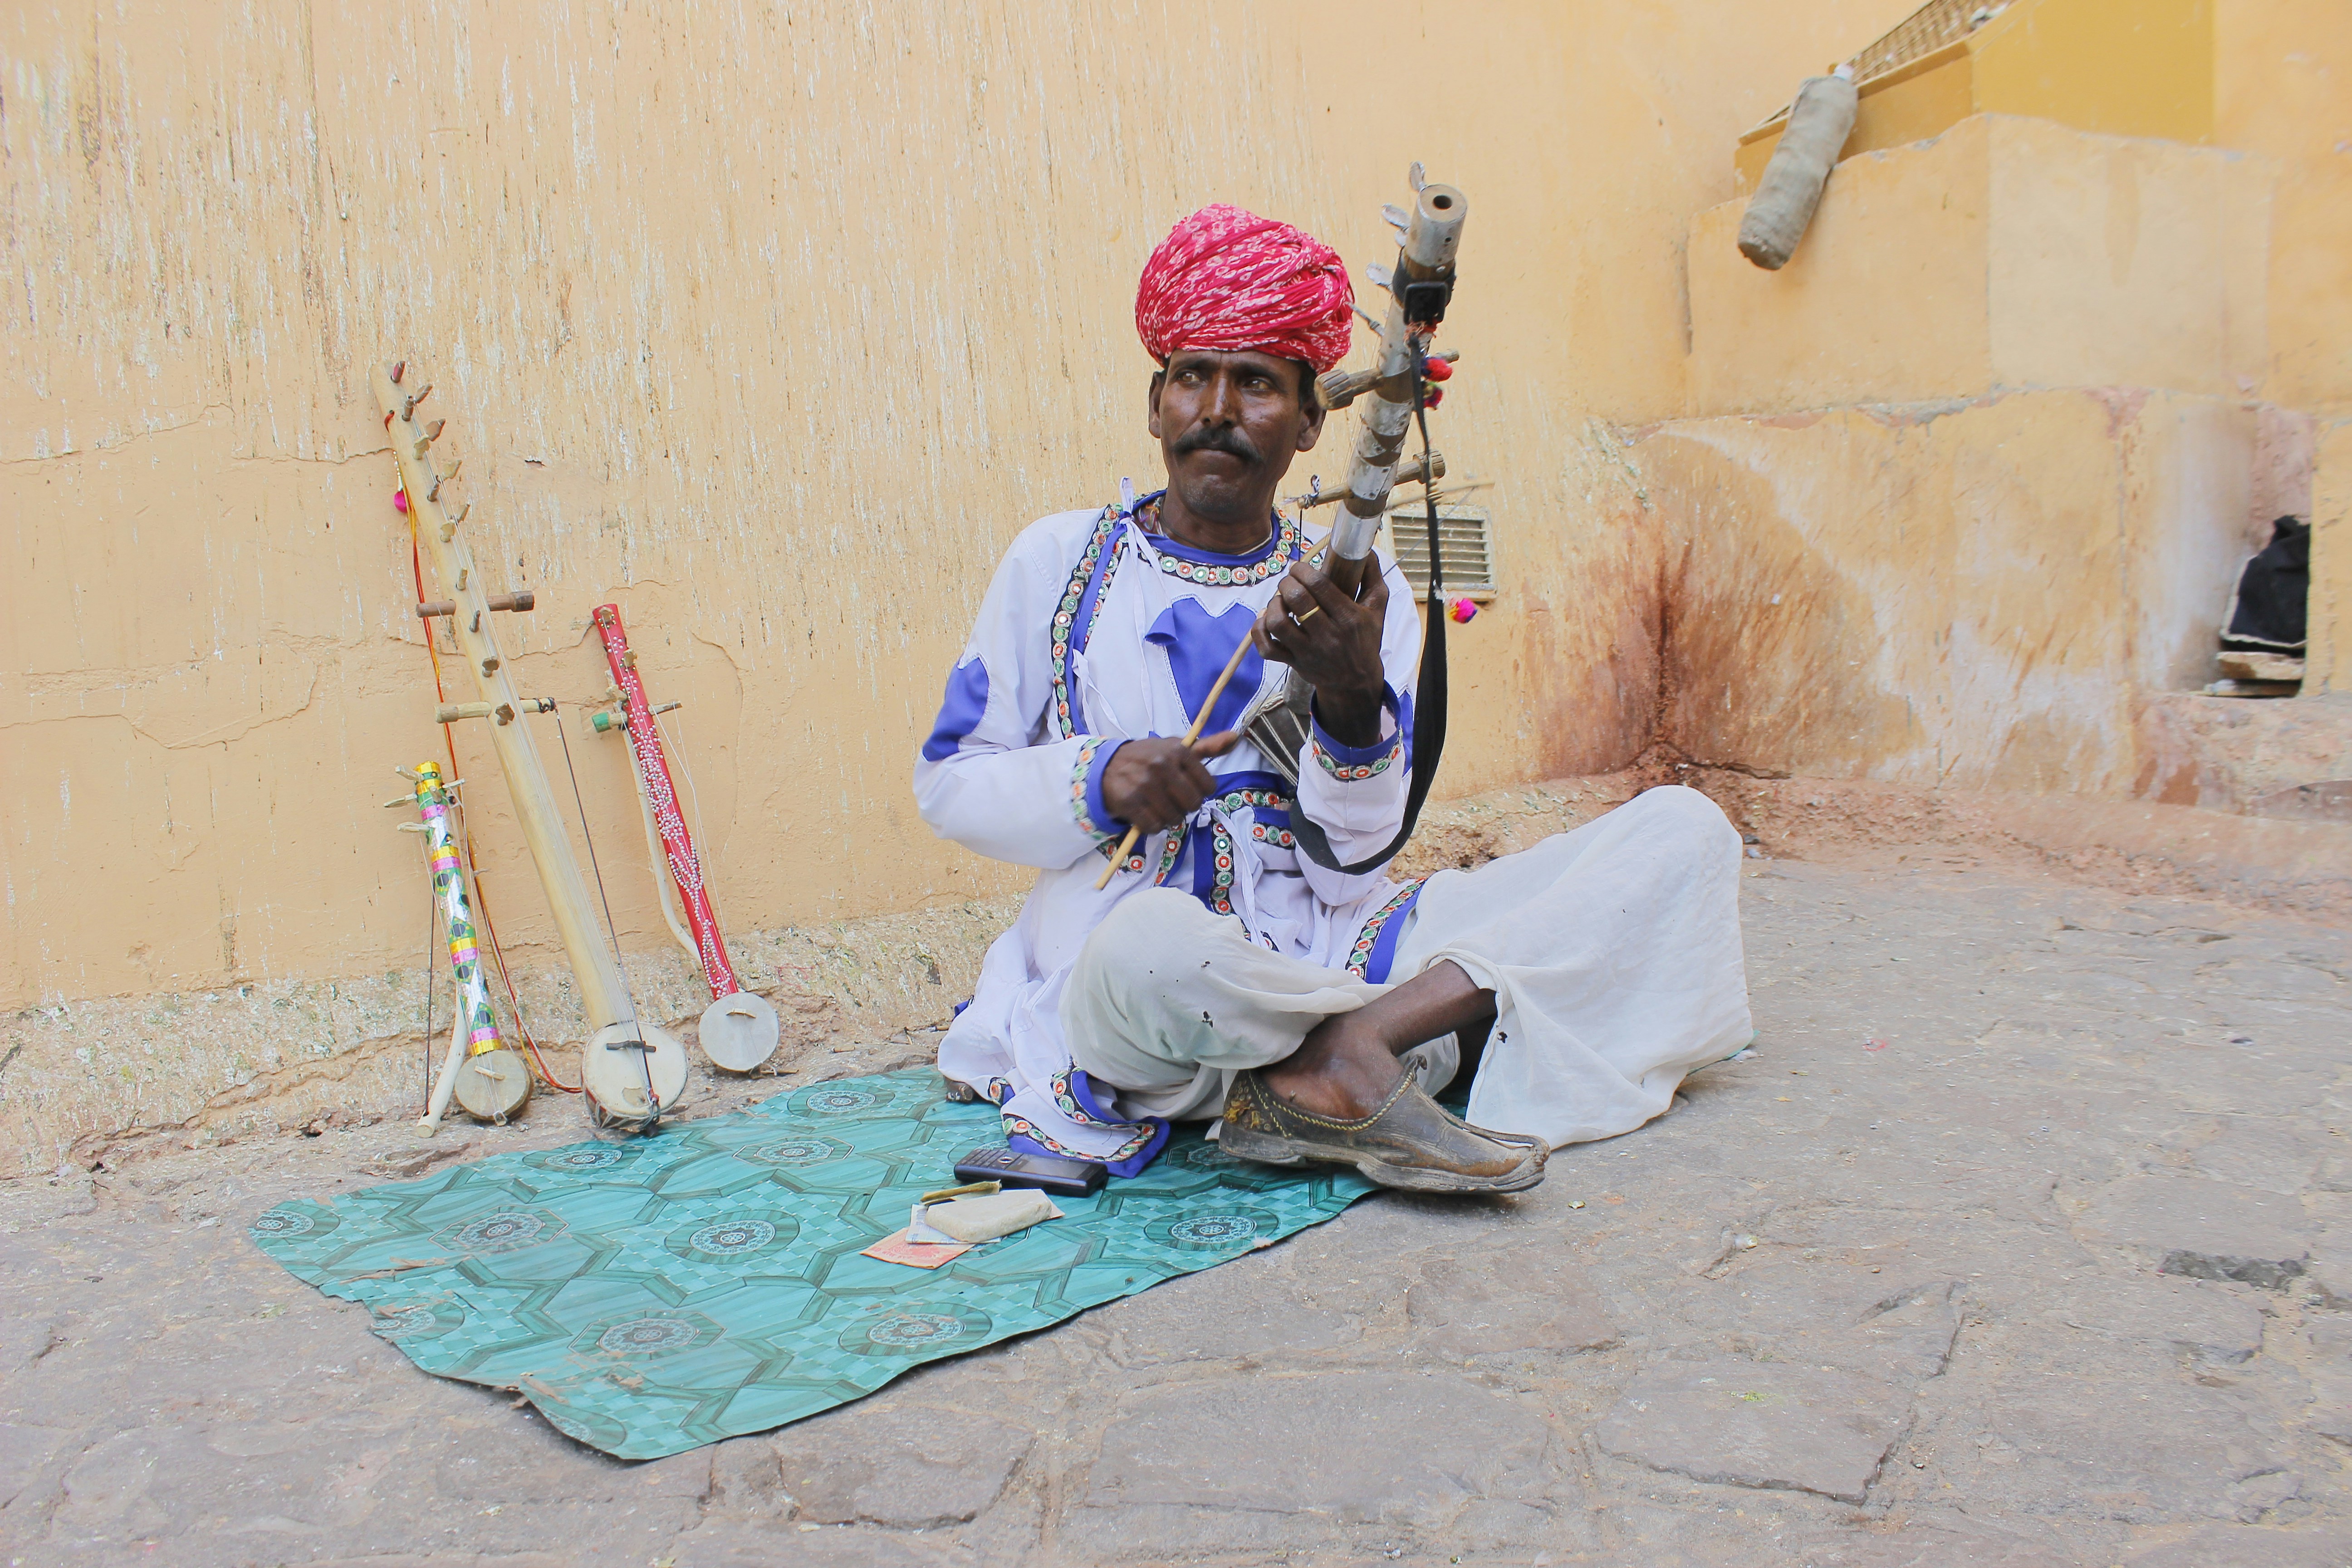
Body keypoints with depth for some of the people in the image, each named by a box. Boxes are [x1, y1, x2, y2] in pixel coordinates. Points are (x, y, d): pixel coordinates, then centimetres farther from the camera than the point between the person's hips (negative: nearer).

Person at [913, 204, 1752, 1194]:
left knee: (1684, 834, -8)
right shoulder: (1059, 562, 5)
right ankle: (1444, 1013, -16)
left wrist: (1353, 695, -21)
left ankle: (1338, 1055, -25)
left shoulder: (1352, 590, 8)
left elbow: (1351, 860, -1)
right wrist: (1096, 779, -13)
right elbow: (947, 782, 7)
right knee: (1150, 944, -44)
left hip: (1324, 950, 4)